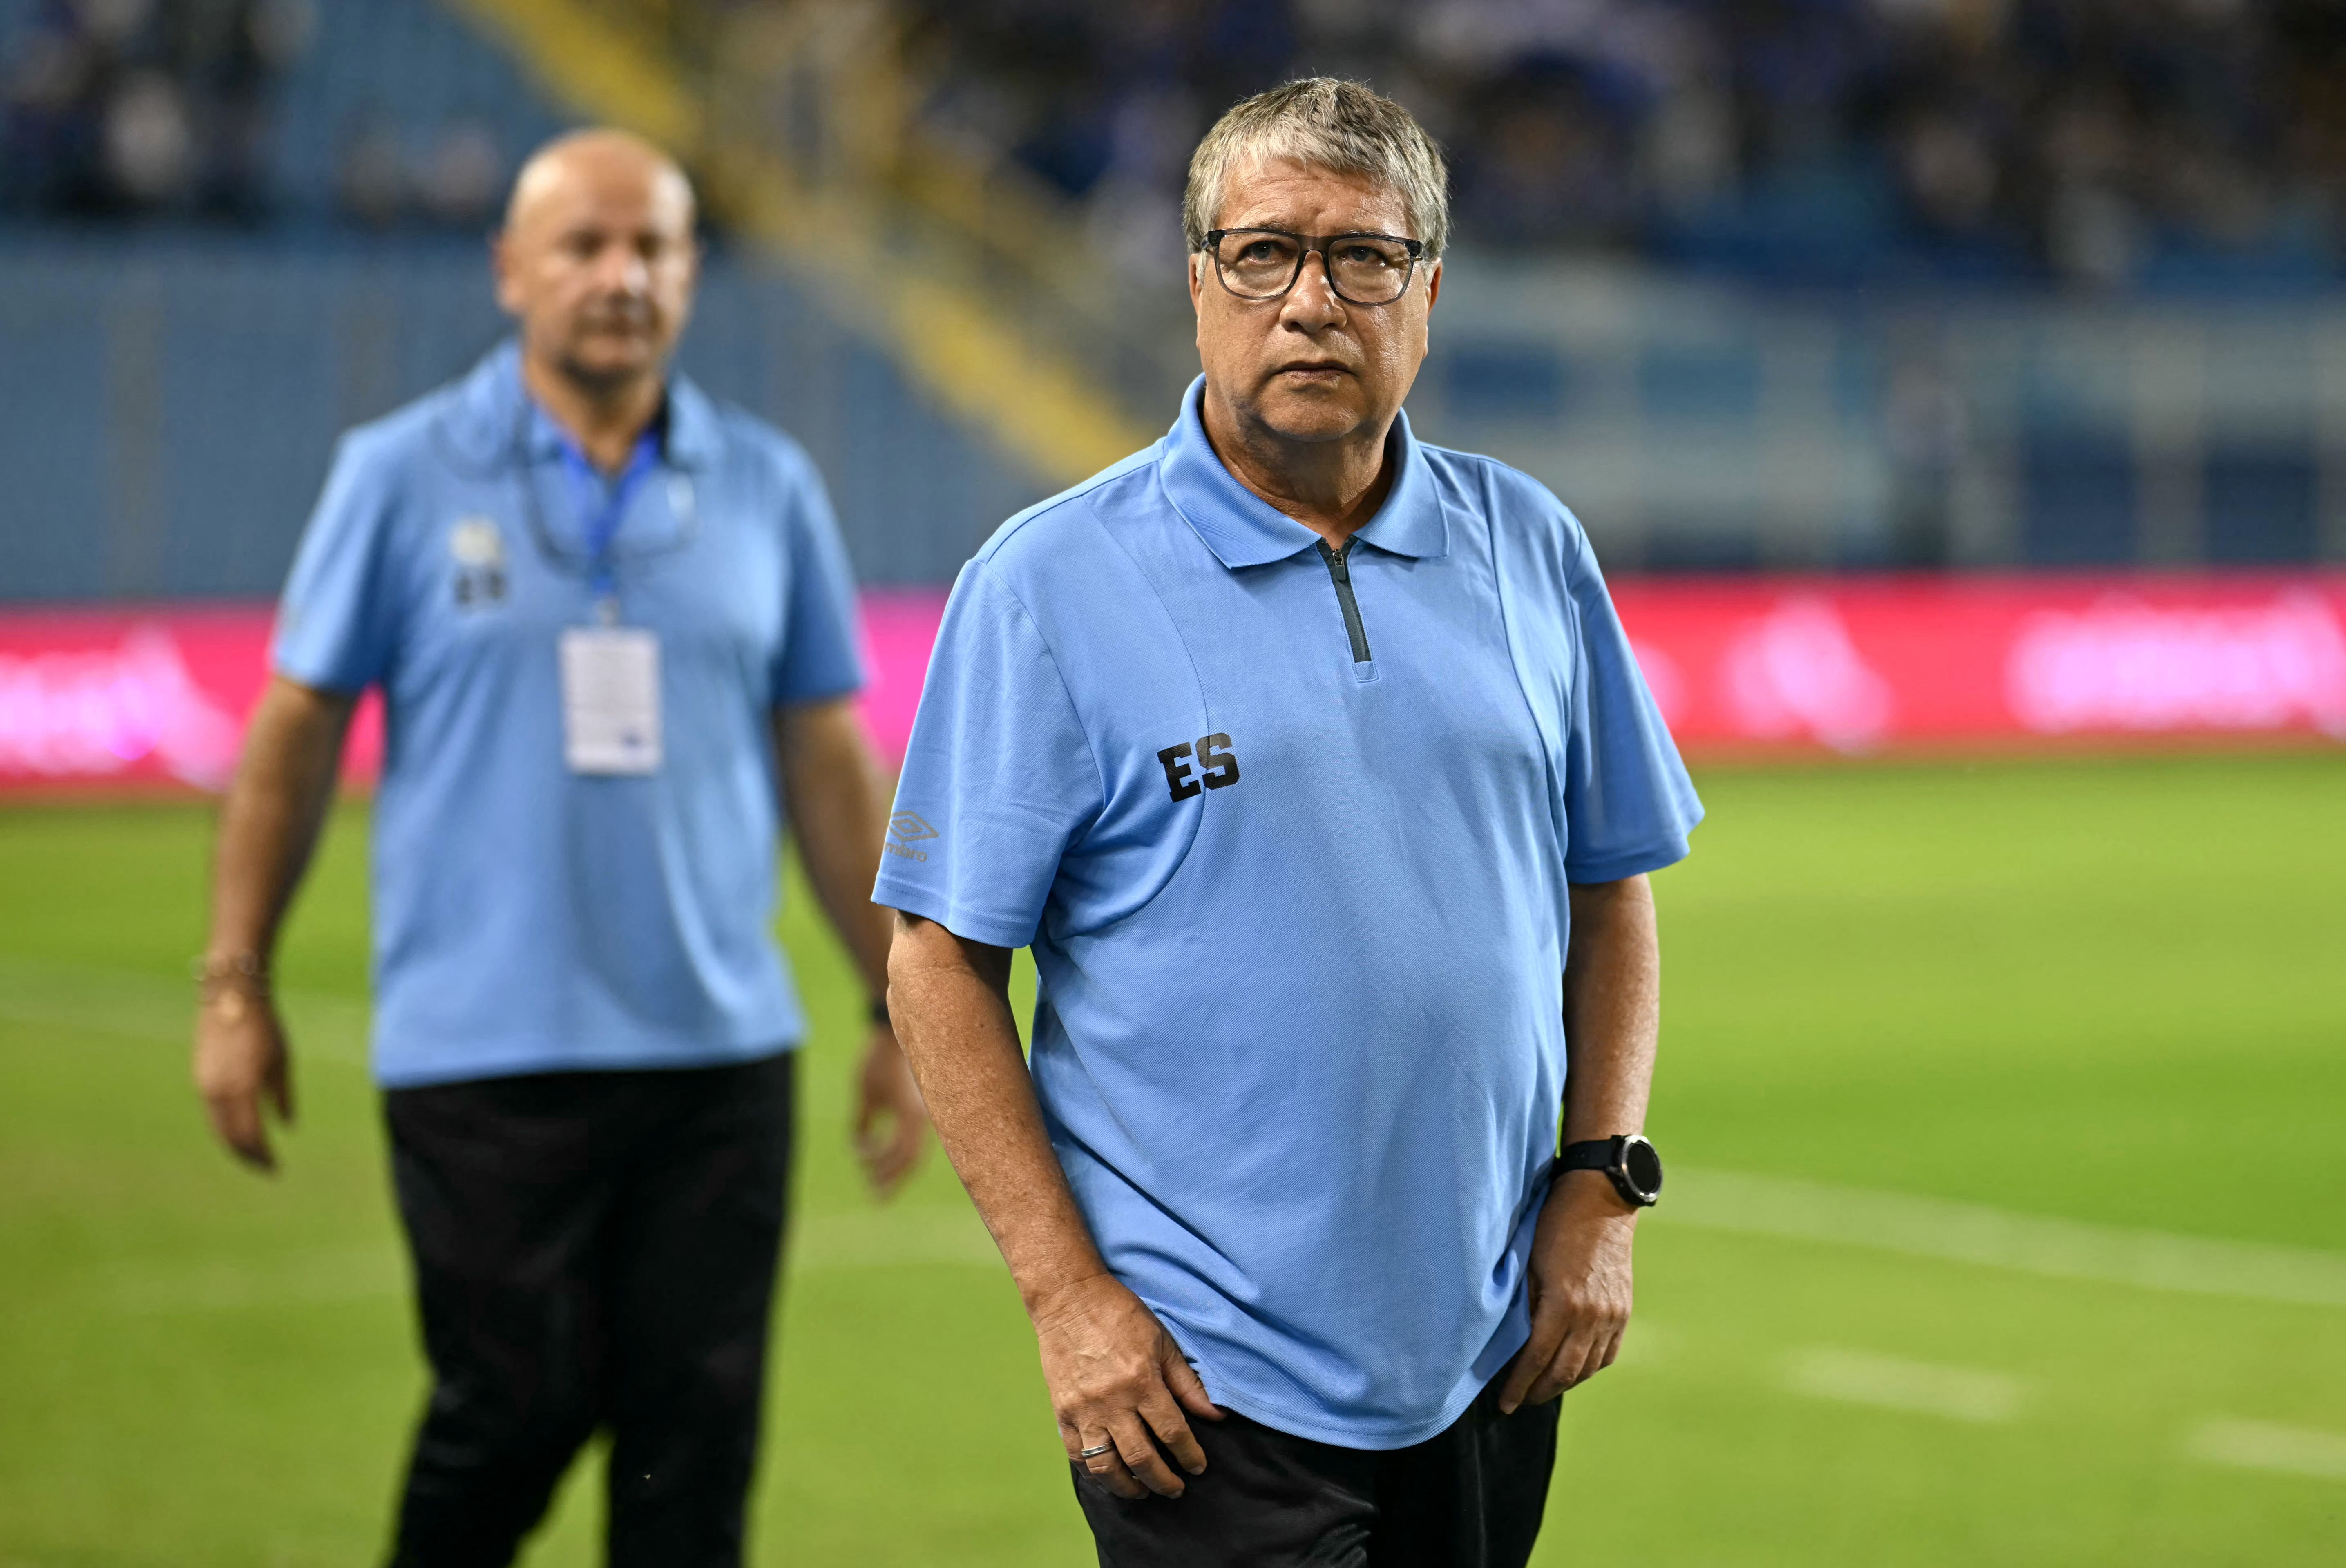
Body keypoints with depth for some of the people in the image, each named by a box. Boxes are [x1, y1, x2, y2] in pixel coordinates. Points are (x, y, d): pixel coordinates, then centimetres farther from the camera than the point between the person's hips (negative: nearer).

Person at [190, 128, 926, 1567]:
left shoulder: (767, 487, 8)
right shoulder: (403, 475, 1)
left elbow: (828, 760, 12)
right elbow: (298, 728, 5)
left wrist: (902, 1013, 11)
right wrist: (237, 983, 3)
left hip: (718, 1048, 3)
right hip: (483, 1051, -2)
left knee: (699, 1434, 2)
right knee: (518, 1408, -2)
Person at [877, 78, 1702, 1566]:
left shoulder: (1531, 548, 7)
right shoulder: (1048, 584, -5)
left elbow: (1611, 887, 14)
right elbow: (942, 959, -6)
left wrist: (1604, 1188, 4)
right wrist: (1067, 1292, -12)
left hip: (1489, 1356, 4)